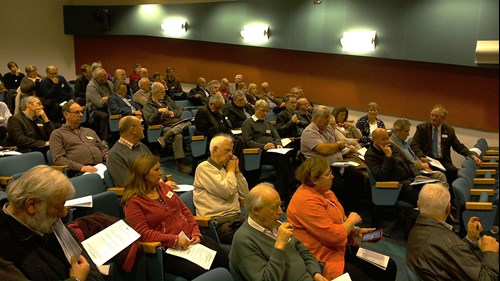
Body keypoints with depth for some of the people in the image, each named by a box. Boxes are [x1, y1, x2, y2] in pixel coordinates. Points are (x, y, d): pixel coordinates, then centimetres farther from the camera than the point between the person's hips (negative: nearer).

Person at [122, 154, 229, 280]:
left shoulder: (163, 186, 11)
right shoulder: (133, 202, -8)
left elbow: (184, 210, 14)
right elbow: (143, 233, -16)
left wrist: (196, 232, 0)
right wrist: (174, 240, -22)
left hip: (189, 238, 6)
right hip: (166, 249, -6)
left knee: (224, 259, -10)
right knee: (201, 273, -25)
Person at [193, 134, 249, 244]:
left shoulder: (224, 169, 23)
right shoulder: (204, 168, 0)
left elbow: (245, 195, 21)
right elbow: (227, 191, -13)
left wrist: (237, 170, 14)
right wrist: (231, 170, 4)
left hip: (237, 217, 7)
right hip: (219, 221, -7)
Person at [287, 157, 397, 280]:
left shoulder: (322, 190, 6)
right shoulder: (307, 201, -25)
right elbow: (334, 236, -26)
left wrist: (357, 230, 3)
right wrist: (351, 220, -9)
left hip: (343, 248, 10)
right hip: (326, 259, -10)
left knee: (389, 267, 5)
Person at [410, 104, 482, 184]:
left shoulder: (449, 130, 13)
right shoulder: (422, 127, 7)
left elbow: (459, 146, 14)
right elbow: (414, 144, -1)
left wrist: (472, 156, -1)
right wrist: (421, 157, -19)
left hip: (443, 161, 2)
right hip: (427, 160, -2)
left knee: (453, 170, -28)